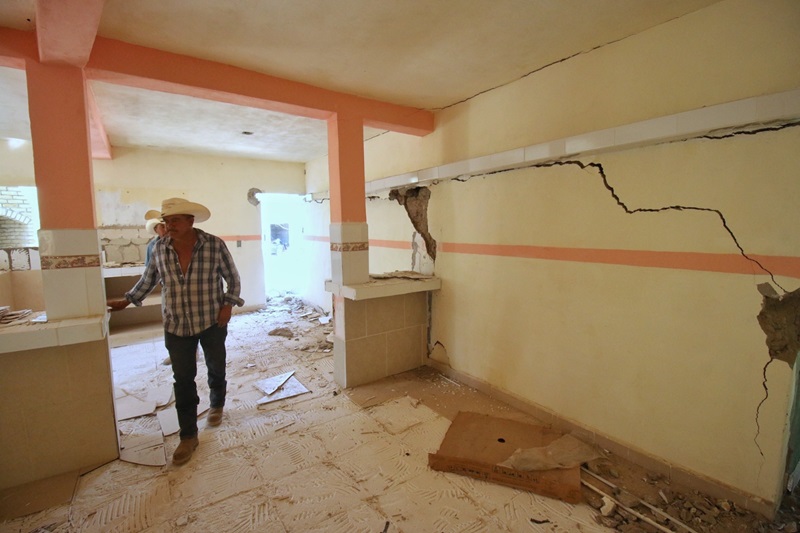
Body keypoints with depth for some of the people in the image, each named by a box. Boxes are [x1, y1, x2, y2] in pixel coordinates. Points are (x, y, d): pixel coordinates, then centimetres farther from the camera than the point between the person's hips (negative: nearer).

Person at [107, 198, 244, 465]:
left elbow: (232, 277, -4)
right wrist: (127, 300, 10)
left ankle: (216, 405, 45)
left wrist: (228, 304, -12)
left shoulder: (215, 245, -13)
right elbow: (148, 278, 13)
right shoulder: (159, 248, -4)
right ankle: (188, 436, 18)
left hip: (212, 322, -2)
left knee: (216, 368, 17)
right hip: (176, 325, 2)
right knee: (183, 380, 5)